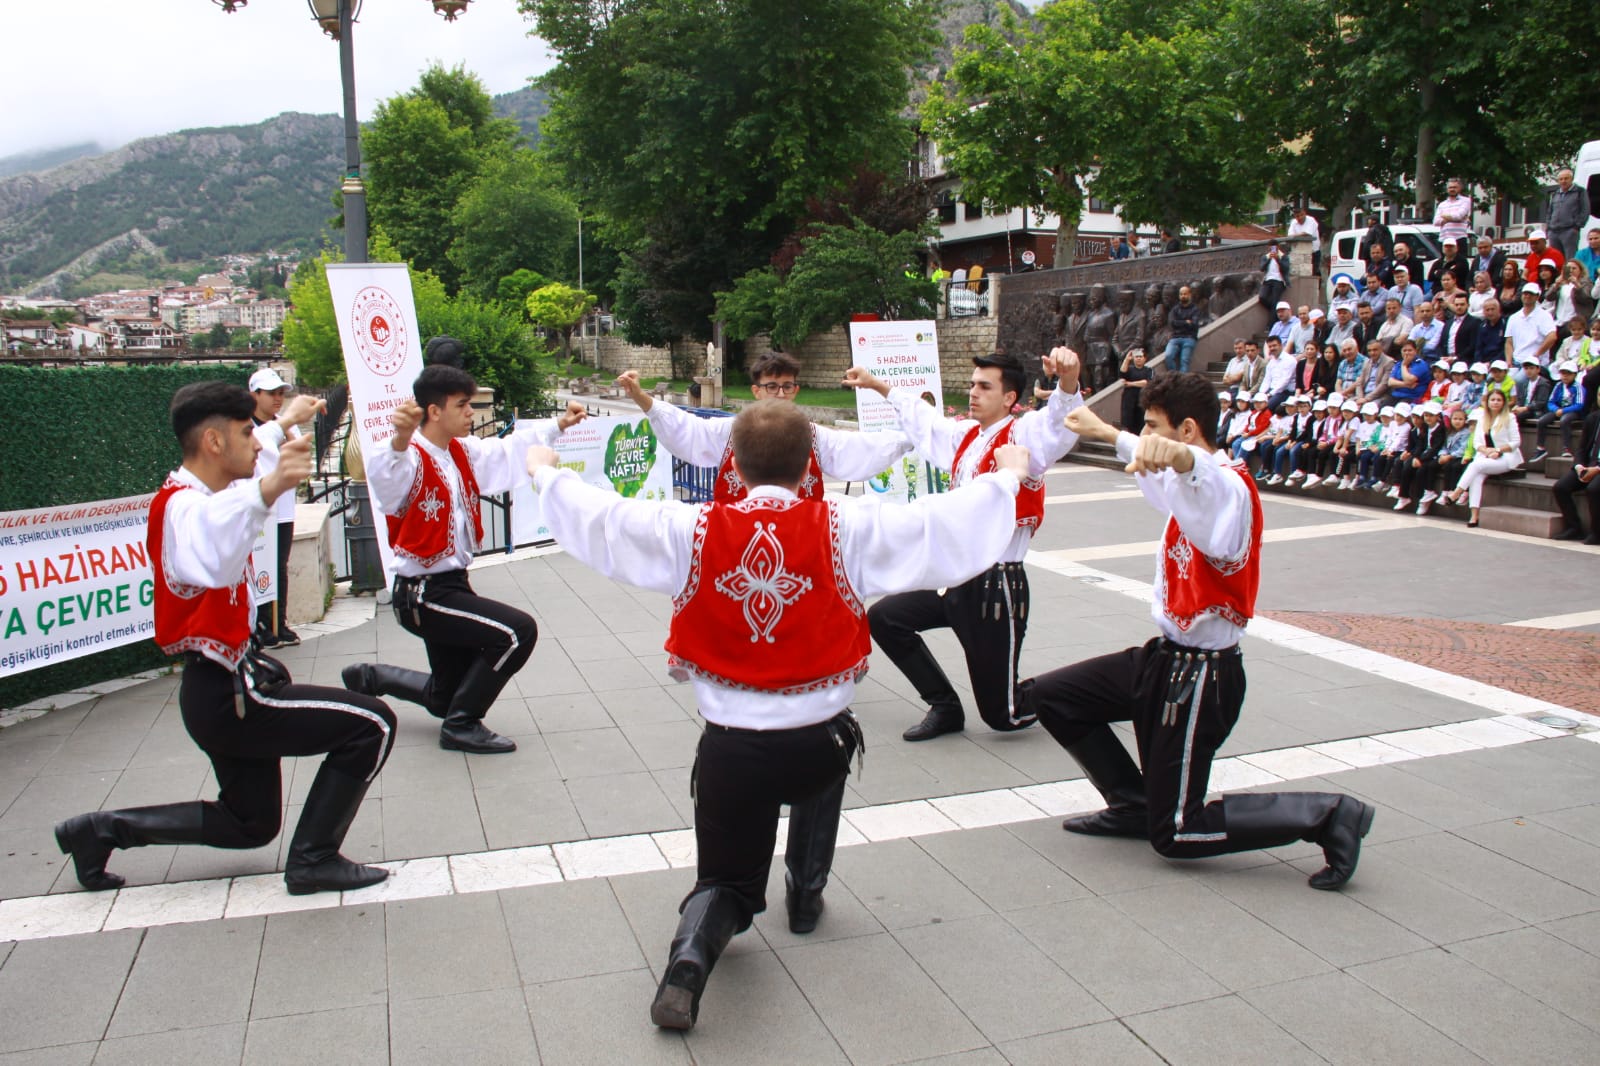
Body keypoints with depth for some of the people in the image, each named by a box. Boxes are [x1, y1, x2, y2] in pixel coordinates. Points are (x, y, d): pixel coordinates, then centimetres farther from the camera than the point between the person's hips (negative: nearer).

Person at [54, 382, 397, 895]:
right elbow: (214, 563, -48)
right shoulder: (185, 507, -21)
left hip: (226, 688, 11)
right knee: (371, 724, -14)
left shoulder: (203, 497, 11)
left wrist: (289, 426, 46)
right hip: (226, 696, -11)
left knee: (250, 824, 21)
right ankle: (313, 861, -7)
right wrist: (268, 489, -63)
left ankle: (102, 830, 25)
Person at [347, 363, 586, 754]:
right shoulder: (414, 460, -21)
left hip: (452, 585, 9)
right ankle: (462, 725, -5)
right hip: (423, 595, -9)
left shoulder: (462, 451, 7)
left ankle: (368, 678, 40)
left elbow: (508, 451, 22)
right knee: (518, 631, -20)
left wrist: (558, 426, 18)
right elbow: (385, 479, -45)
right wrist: (401, 441, -64)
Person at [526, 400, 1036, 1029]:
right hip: (819, 744, 0)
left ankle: (692, 951, -14)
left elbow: (600, 520, 4)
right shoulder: (847, 529, -9)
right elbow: (952, 528, -4)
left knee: (727, 885, 19)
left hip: (730, 746, 0)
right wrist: (1006, 476, 15)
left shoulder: (693, 531, -6)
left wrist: (546, 473, 24)